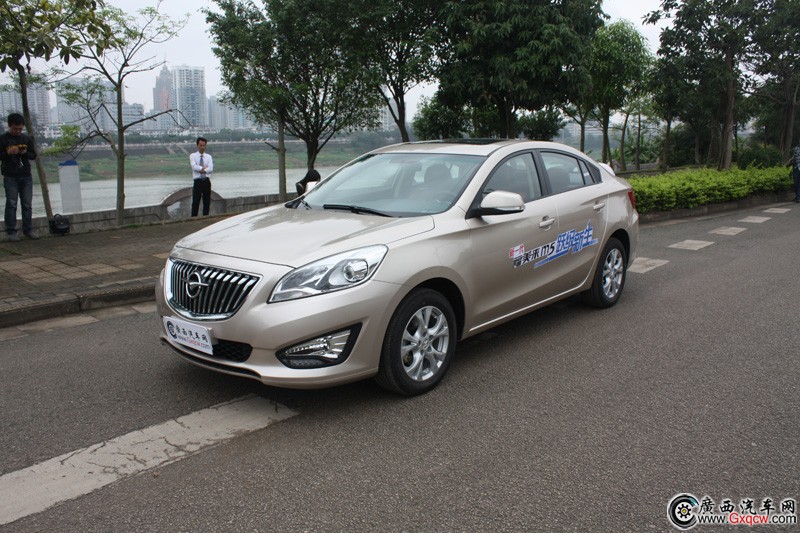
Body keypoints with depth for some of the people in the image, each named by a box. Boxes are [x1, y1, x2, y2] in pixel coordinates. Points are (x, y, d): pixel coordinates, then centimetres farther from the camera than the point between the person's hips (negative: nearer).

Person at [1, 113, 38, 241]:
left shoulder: (27, 138, 11)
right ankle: (11, 232, 0)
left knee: (27, 204, 5)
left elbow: (33, 155, 13)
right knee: (11, 204, -3)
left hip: (26, 176, 3)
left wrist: (25, 153, -8)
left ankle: (28, 229, 12)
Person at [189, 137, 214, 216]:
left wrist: (200, 169, -16)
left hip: (207, 181, 3)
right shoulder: (193, 156, 5)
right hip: (198, 182, -2)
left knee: (207, 203, 6)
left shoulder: (209, 157, 10)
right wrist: (204, 168, -11)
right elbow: (194, 166, -13)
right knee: (195, 203, -4)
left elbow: (211, 169, -7)